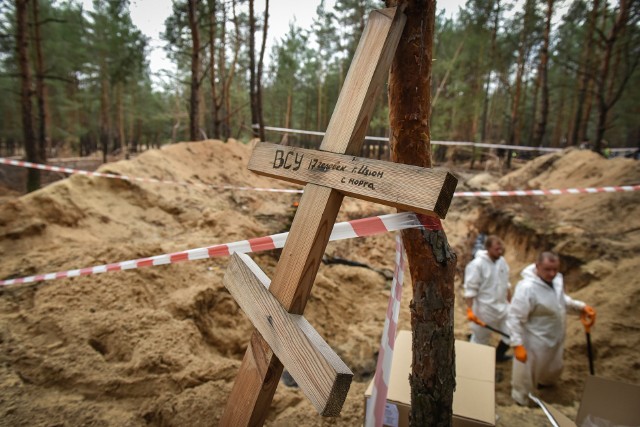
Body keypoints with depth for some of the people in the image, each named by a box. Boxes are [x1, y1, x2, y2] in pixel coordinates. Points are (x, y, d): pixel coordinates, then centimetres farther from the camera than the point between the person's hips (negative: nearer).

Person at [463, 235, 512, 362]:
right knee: (480, 338, 9)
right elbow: (470, 290, -20)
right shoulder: (477, 265, -22)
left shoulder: (502, 261, 0)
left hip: (502, 306, 7)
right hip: (484, 309, -7)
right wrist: (470, 310, -23)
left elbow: (506, 285, 13)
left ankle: (498, 355, 36)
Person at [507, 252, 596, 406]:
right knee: (526, 374, 13)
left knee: (554, 368, 33)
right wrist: (517, 344, -30)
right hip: (534, 342, -8)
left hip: (555, 337, 8)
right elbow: (515, 318, -29)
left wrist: (581, 307, -3)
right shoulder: (527, 288, -35)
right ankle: (521, 402, 38)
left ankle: (544, 382, 65)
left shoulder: (556, 279, -9)